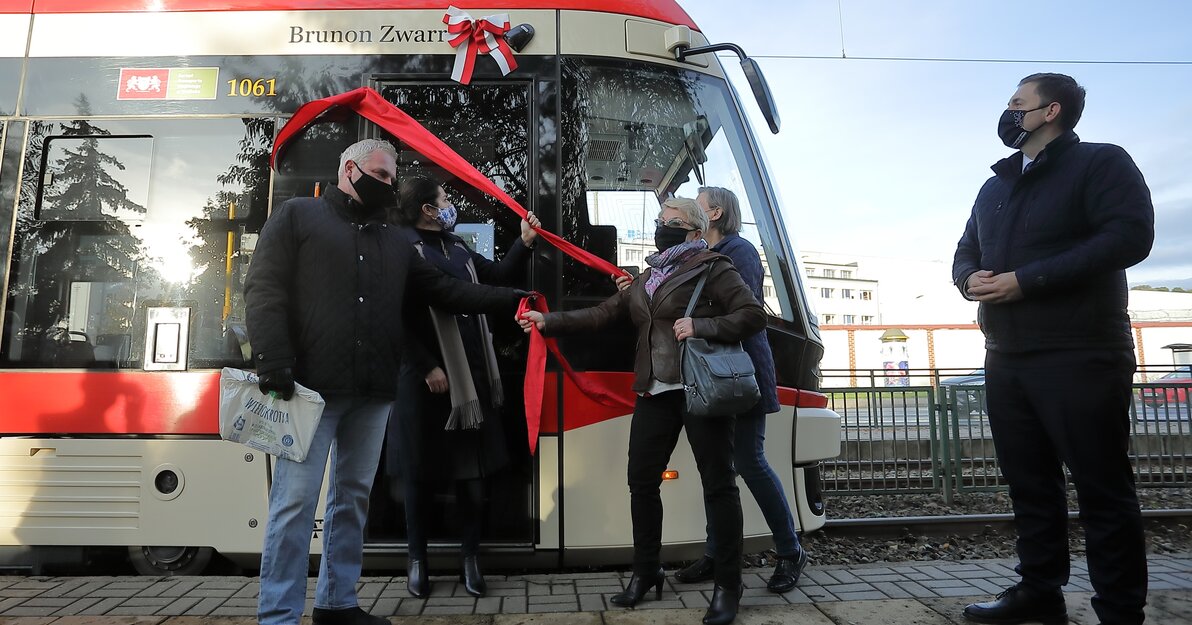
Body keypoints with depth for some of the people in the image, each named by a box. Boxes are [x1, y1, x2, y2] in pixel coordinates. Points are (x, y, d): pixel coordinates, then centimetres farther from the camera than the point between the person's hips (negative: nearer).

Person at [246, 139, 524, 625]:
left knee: (354, 497, 11)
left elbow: (446, 291, 19)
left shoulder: (395, 242, 20)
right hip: (311, 386, -5)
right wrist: (274, 363, -15)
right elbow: (264, 290, -4)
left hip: (373, 393, 6)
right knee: (296, 501, -3)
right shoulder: (297, 215, 5)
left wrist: (512, 299, 11)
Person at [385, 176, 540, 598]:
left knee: (472, 468, 9)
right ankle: (417, 560, 23)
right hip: (423, 376, -6)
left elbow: (497, 277, 21)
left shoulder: (457, 248, 13)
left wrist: (524, 243, 11)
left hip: (470, 373, 7)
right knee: (418, 471, 8)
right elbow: (399, 316, -15)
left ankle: (470, 557, 22)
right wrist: (428, 367, -17)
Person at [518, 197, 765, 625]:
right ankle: (646, 573, 26)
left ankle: (727, 586, 12)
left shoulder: (712, 268, -3)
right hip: (655, 393, 7)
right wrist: (548, 322, 8)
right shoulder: (649, 277, 17)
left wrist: (700, 326, -20)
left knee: (718, 484, 0)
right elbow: (602, 314, 15)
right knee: (642, 480, 10)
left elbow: (754, 315, -9)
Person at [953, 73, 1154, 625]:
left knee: (1102, 488, 0)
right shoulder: (994, 187, 21)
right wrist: (969, 278, -3)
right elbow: (964, 253, 23)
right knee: (1029, 484, 12)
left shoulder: (1101, 163, -1)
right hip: (1006, 359, 7)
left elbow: (1129, 236, -16)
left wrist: (1026, 280, -19)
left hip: (1079, 357, -7)